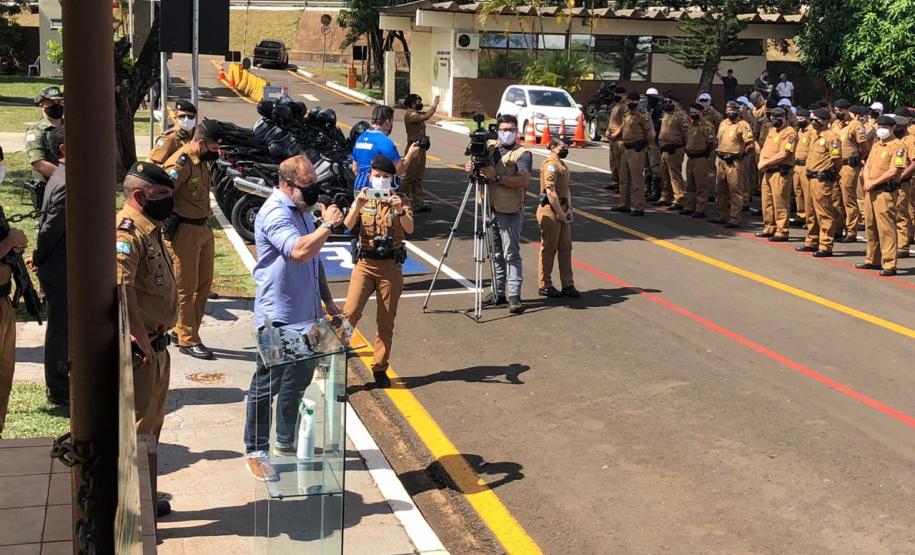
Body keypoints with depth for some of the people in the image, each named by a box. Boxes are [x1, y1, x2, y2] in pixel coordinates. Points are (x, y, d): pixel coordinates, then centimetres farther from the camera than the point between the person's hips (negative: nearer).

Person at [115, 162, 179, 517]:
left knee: (151, 425, 20)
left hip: (156, 347, 10)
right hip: (139, 352, -10)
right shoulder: (127, 231, -19)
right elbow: (120, 287, -33)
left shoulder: (149, 230, 14)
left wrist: (156, 340, 15)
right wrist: (142, 339, -28)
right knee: (136, 430, -2)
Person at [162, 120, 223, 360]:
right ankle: (187, 340, 9)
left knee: (204, 283, 16)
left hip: (203, 229, 9)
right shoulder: (180, 164, -19)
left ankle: (184, 330, 28)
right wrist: (169, 224, -15)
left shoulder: (201, 160, 10)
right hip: (184, 231, -9)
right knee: (186, 287, 0)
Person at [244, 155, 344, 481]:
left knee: (298, 380, 18)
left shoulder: (302, 210, 13)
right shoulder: (275, 213, -18)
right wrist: (328, 225, -22)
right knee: (267, 385, 0)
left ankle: (286, 442, 33)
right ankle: (255, 452, 11)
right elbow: (299, 251, -35)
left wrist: (327, 301, 21)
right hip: (278, 317, -9)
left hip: (305, 315, 9)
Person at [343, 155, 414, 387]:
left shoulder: (401, 200, 4)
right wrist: (357, 206, -27)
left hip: (391, 265, 0)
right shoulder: (363, 199, 6)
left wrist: (400, 210, -31)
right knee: (350, 312, -15)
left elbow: (409, 229, -13)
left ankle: (380, 368, 15)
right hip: (365, 262, 0)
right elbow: (348, 226, -10)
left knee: (386, 321, 5)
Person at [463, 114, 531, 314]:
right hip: (490, 209, 6)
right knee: (496, 254, 13)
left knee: (511, 254, -7)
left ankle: (514, 296, -7)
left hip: (510, 212, -6)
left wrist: (497, 177, -28)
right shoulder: (490, 147, 12)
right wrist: (471, 167, -5)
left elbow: (524, 180, -20)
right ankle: (498, 293, 22)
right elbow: (474, 162, 20)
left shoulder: (522, 154, -7)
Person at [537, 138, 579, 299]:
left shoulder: (562, 164, 15)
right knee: (549, 249, 0)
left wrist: (568, 209, 4)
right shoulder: (550, 165, -15)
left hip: (561, 210, 9)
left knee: (566, 248, 11)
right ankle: (544, 286, 9)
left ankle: (568, 285, 17)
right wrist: (560, 213, -17)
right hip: (550, 211, -9)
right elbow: (550, 192, -21)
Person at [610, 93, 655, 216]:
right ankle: (624, 204, 29)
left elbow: (650, 134, -14)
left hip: (636, 151, -10)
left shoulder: (643, 115, -14)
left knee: (637, 179, -7)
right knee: (624, 178, 17)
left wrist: (643, 144, -2)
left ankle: (639, 207, -3)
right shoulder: (627, 114, 13)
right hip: (626, 149, 10)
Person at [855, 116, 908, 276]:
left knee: (886, 228, -10)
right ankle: (872, 260, 25)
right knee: (870, 227, 14)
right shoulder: (876, 145, 18)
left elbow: (893, 171, -17)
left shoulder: (898, 146, -8)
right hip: (870, 191, 9)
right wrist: (867, 181, -2)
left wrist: (874, 183, -14)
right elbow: (867, 165, 18)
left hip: (885, 192, -9)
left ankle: (889, 265, -8)